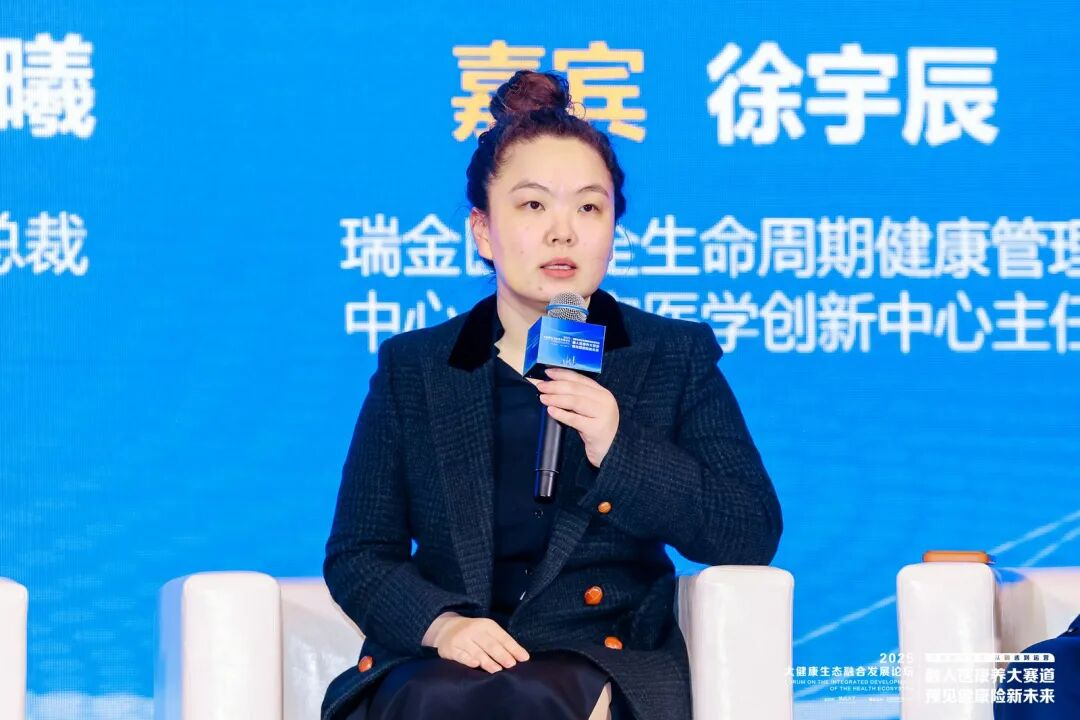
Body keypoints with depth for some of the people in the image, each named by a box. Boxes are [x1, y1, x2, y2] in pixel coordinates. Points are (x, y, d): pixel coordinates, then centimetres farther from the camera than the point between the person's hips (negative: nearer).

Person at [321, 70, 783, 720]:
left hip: (607, 662, -1)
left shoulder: (677, 358, 12)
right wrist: (441, 623, -11)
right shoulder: (411, 369, 15)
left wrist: (621, 451, -11)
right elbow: (358, 554, 11)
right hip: (441, 662, 1)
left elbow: (752, 539, 3)